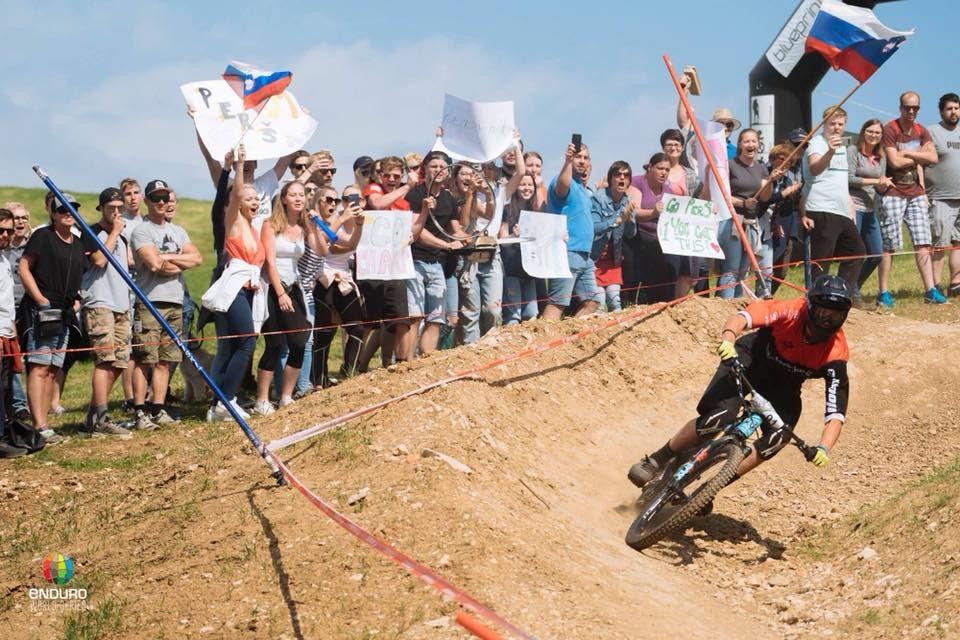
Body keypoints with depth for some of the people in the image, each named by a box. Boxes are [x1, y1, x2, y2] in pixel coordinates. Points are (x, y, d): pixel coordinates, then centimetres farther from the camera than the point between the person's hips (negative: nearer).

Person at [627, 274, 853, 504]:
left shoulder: (836, 353, -25)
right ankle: (656, 461, -6)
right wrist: (728, 339, -61)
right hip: (749, 361, -2)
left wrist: (824, 448, -45)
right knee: (719, 419, -26)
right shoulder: (791, 311, -29)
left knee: (779, 437, -26)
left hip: (782, 387, 3)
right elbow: (742, 317, -38)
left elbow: (836, 411, -29)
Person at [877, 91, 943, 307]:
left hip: (916, 194, 6)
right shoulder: (890, 130, -9)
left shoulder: (921, 131, 11)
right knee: (889, 246, -5)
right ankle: (884, 293, 0)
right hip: (894, 194, -6)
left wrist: (907, 153, -11)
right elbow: (895, 162, -18)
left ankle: (930, 291, 2)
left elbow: (933, 158, -3)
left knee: (923, 244, 2)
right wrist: (919, 156, -4)